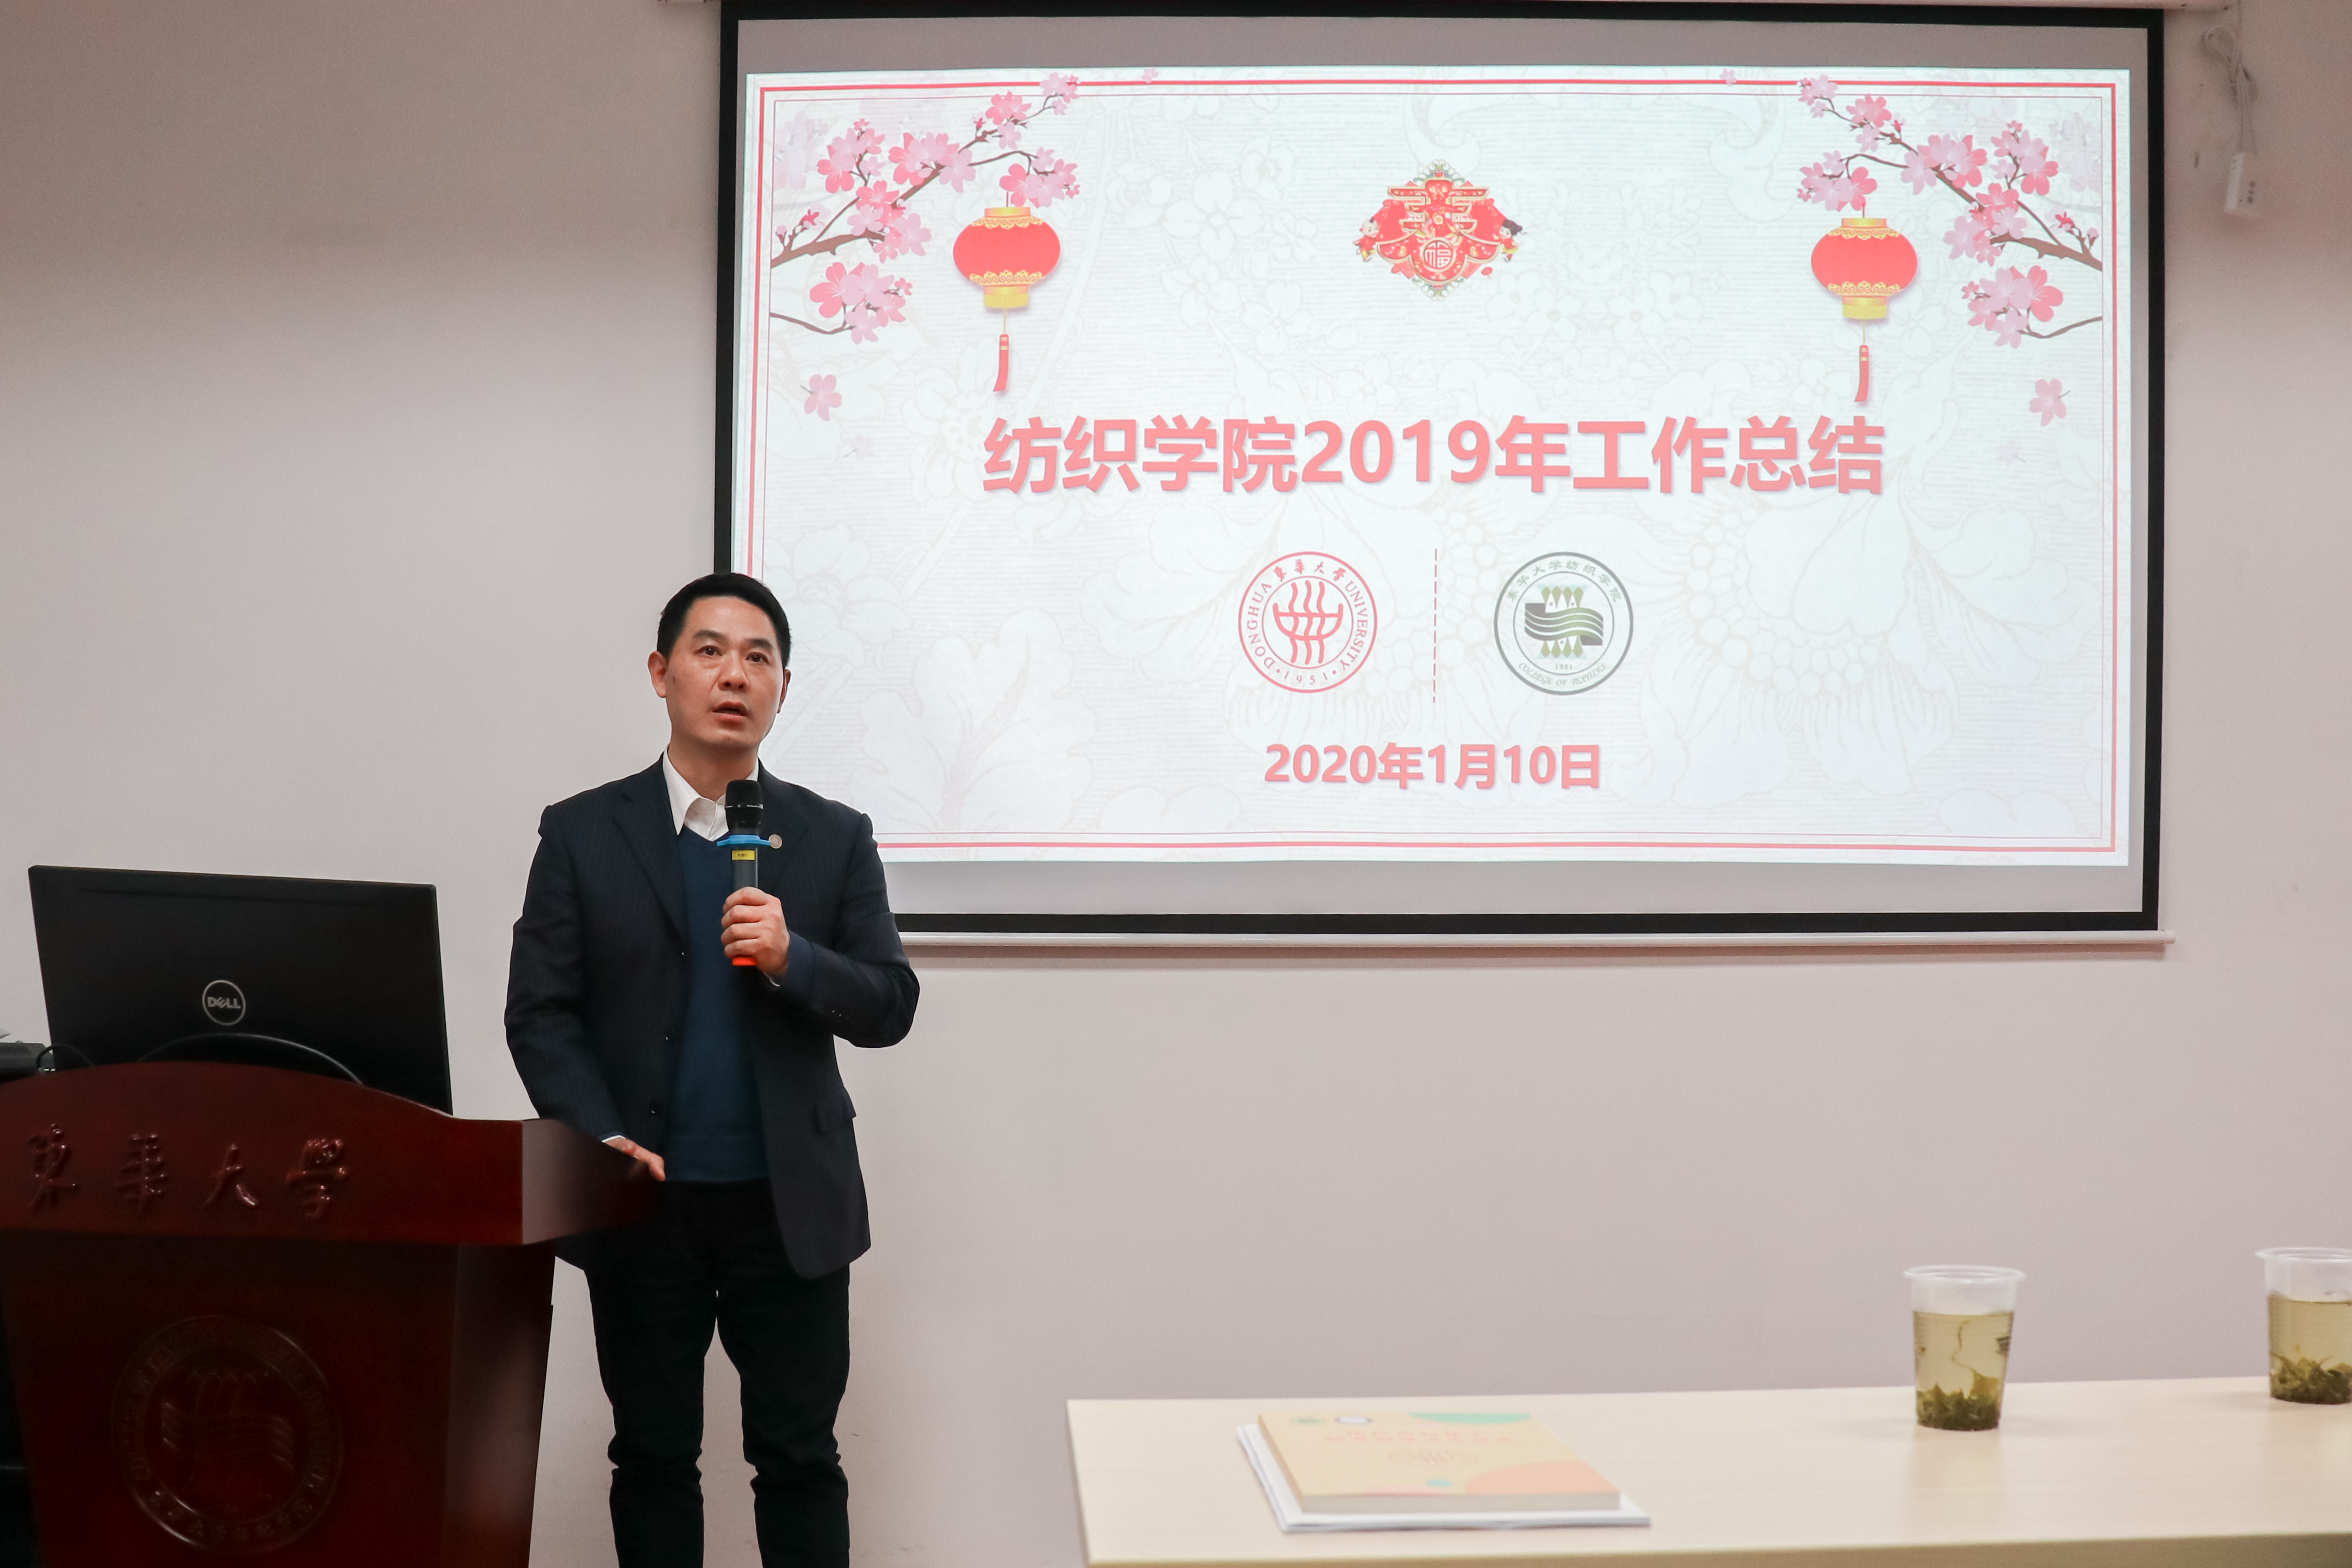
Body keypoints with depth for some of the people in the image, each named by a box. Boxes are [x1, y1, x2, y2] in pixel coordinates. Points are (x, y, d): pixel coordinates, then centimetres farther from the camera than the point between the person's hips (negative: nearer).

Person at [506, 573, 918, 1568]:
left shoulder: (835, 839, 5)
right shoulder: (583, 833, 3)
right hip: (643, 1201, 0)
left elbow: (889, 1007, 1)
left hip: (791, 1206, 0)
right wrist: (600, 1137, -14)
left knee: (800, 1458, 6)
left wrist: (790, 958, -17)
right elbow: (540, 1013, 0)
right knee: (653, 1457, 11)